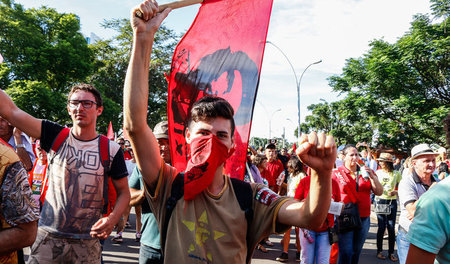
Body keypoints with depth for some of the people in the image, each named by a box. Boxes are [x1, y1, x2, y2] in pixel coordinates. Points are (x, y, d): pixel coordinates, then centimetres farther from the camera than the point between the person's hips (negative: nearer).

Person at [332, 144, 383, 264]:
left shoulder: (366, 172, 7)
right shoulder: (337, 173, -3)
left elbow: (379, 192, 2)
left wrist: (372, 176, -10)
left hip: (364, 218, 4)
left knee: (357, 251, 14)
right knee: (346, 253, -6)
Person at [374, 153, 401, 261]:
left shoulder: (396, 174, 1)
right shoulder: (378, 173, 3)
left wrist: (396, 192, -12)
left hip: (392, 202, 0)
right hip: (380, 201, 0)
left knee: (391, 227, 1)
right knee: (381, 227, 1)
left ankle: (391, 252, 12)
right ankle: (379, 250, 14)